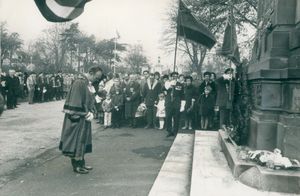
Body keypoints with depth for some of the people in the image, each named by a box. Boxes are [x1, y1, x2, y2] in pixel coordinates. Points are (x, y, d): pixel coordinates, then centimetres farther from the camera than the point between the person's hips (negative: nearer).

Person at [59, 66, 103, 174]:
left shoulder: (88, 83, 9)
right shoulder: (79, 83, -19)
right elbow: (75, 101, -22)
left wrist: (90, 112, 6)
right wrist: (86, 114, -19)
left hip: (85, 117, 9)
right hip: (78, 118, -9)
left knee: (82, 140, 15)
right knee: (77, 140, 0)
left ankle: (81, 163, 25)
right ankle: (76, 165, 11)